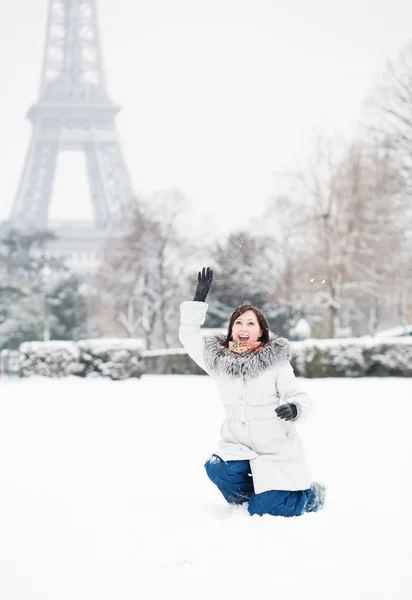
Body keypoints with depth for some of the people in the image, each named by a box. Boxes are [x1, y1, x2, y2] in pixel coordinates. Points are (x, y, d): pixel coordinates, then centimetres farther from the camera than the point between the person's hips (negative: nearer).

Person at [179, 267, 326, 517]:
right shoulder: (217, 359, 2)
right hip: (238, 446, 4)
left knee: (263, 511, -11)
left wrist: (294, 408, -33)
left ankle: (311, 494, 20)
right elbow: (188, 335, 4)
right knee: (218, 469, -27)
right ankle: (254, 495, 6)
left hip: (277, 450, -3)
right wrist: (199, 299, -5)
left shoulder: (276, 362, -7)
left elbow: (300, 397, -9)